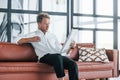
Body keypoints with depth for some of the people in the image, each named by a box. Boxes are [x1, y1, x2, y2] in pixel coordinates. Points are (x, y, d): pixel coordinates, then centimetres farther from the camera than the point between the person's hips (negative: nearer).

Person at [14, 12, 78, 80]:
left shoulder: (52, 35, 30)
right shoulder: (33, 34, 17)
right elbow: (18, 40, 3)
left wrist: (70, 46, 4)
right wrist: (32, 39, -12)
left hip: (59, 56, 4)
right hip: (45, 57, -4)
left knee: (73, 64, -27)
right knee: (57, 57, -39)